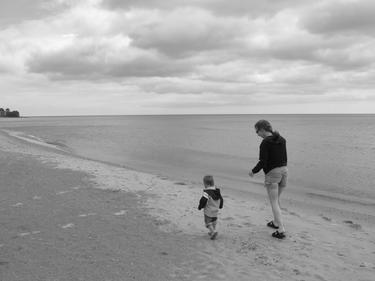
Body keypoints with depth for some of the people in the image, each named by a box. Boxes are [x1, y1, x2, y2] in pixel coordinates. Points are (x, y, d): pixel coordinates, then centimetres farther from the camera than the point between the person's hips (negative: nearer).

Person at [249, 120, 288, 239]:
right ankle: (276, 222, 39)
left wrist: (253, 171, -2)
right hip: (284, 171, 7)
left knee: (274, 203, 2)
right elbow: (285, 159, 11)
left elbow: (263, 162, -18)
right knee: (276, 198, 25)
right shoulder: (281, 140, 7)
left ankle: (281, 230, -1)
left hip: (271, 173, -7)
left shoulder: (265, 143, -15)